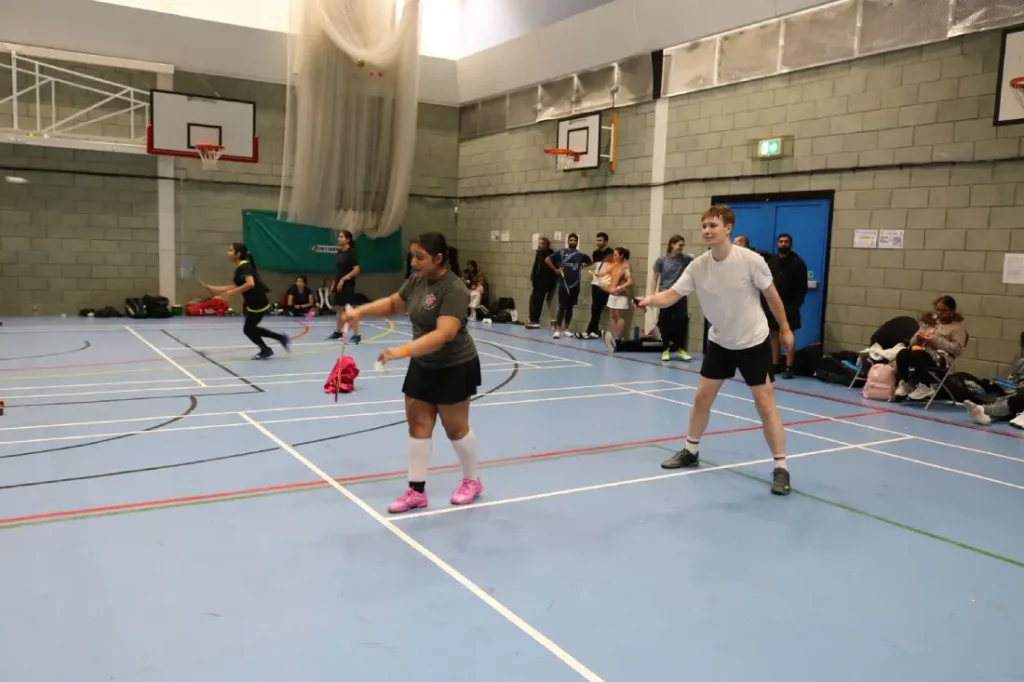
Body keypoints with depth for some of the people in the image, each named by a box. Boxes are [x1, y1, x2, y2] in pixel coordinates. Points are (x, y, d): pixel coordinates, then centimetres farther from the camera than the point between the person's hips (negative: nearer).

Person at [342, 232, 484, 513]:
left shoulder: (454, 289, -26)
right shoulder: (417, 280, -1)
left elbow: (444, 334, -36)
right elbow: (393, 303, 15)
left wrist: (403, 351, -44)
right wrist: (361, 311, -1)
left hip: (454, 368, -7)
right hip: (423, 366, 7)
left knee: (456, 428, 7)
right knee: (418, 425, 6)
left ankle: (472, 481, 30)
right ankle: (416, 491, 15)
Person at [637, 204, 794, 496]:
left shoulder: (750, 260, -20)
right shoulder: (698, 266, -11)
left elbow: (771, 294, -6)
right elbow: (672, 294, -16)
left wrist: (785, 328, 2)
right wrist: (650, 300, -37)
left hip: (754, 342, -4)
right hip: (720, 342, 4)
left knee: (765, 404, -5)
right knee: (702, 397, 7)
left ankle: (780, 468, 5)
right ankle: (691, 451, 27)